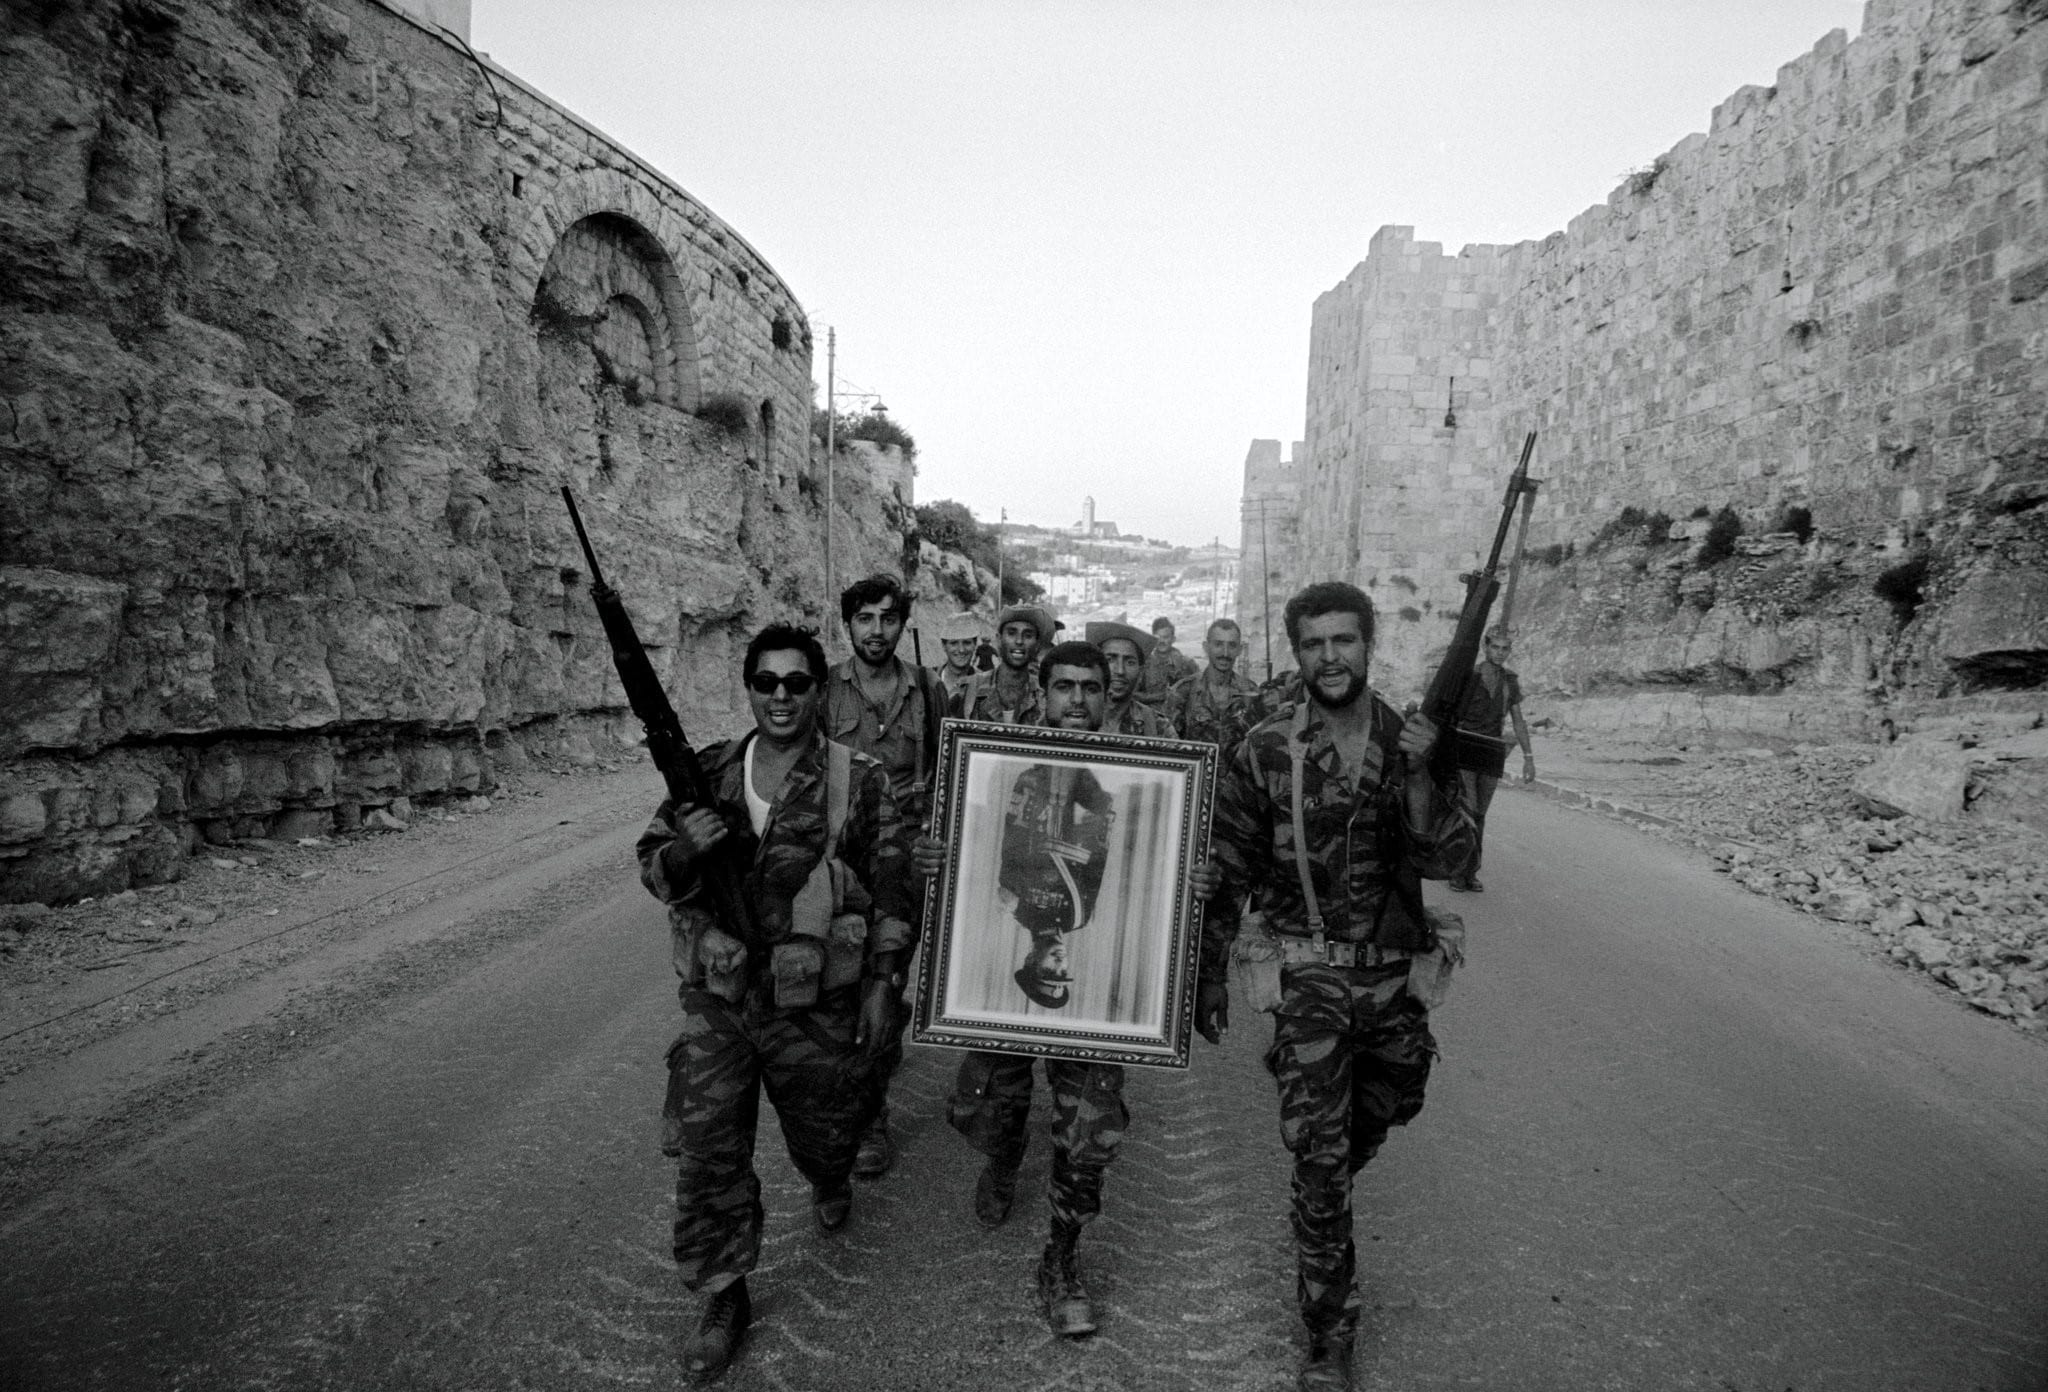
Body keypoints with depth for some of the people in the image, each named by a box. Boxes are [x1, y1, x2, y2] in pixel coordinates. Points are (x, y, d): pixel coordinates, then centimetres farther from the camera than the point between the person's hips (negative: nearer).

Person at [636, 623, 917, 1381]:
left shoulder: (860, 781, -9)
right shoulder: (707, 772, -2)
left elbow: (893, 889, -3)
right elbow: (651, 865, 3)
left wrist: (881, 982, -4)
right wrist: (683, 849, -20)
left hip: (817, 1007, -1)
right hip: (717, 1002, 2)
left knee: (822, 1132, 18)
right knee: (708, 1152, 5)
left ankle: (830, 1183, 55)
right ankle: (724, 1297, 28)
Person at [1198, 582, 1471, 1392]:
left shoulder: (1412, 741, -2)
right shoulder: (1264, 751, -9)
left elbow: (1441, 859, -4)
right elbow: (1226, 872, -3)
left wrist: (1414, 776, -21)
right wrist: (1210, 976, -1)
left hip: (1396, 971, 3)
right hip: (1312, 976, -3)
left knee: (1377, 1120, 24)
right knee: (1320, 1159, 1)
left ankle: (1322, 1202, 56)